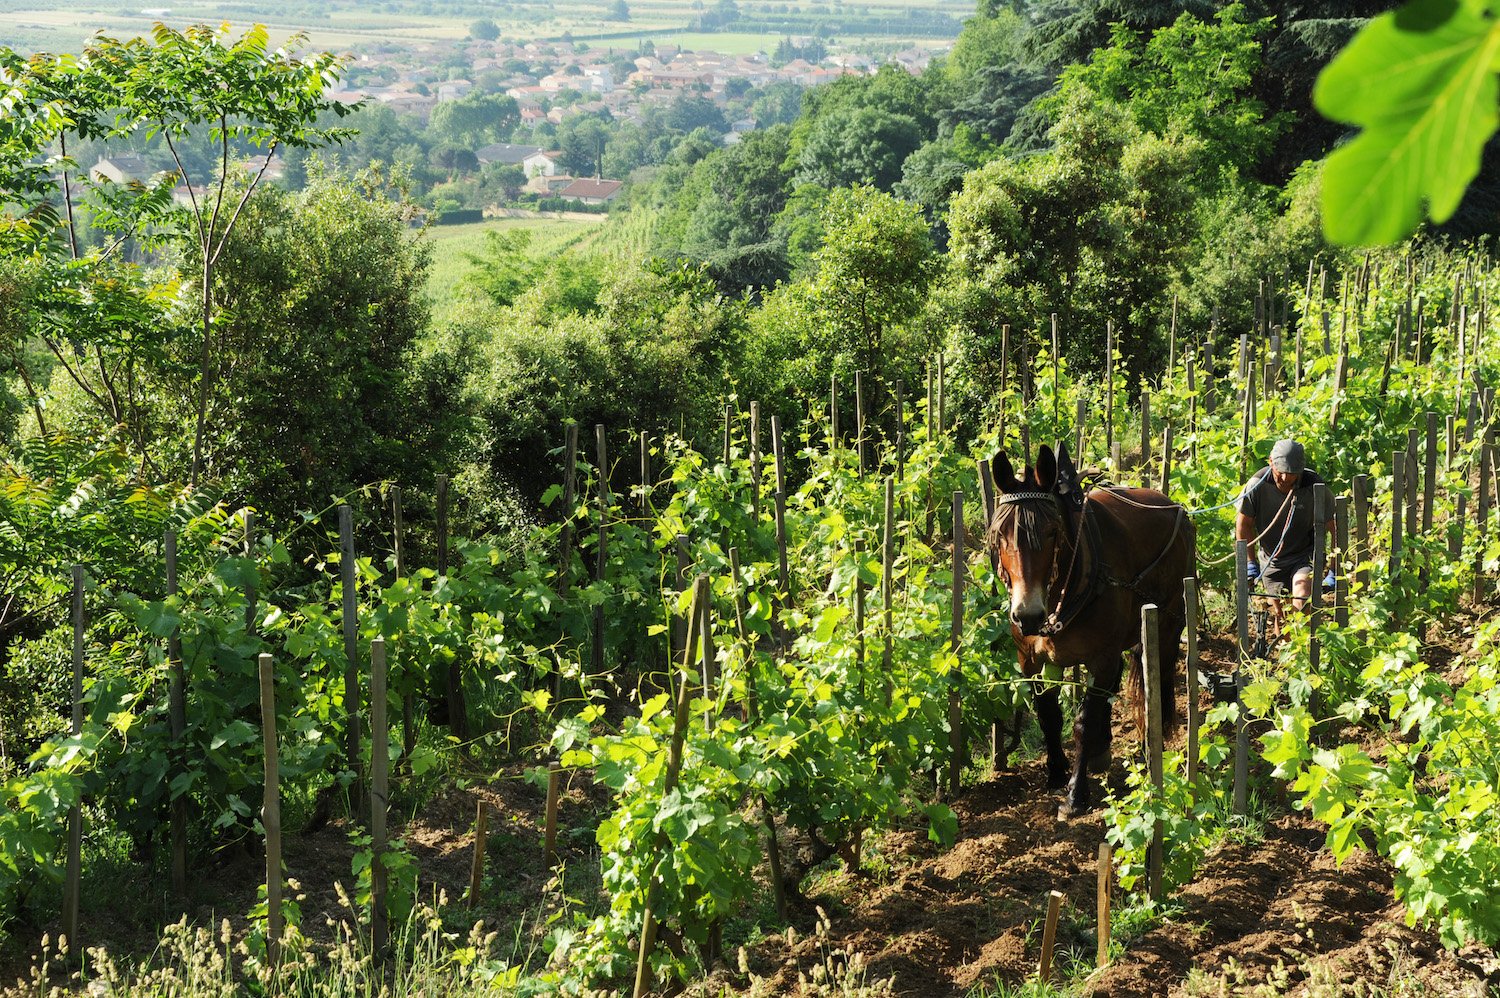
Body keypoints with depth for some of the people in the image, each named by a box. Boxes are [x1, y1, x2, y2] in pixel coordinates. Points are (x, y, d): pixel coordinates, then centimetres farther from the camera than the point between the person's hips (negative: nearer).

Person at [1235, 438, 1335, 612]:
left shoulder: (1314, 487, -21)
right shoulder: (1257, 485, -18)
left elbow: (1334, 529, -16)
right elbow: (1244, 523, -4)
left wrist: (1333, 572, -20)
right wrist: (1251, 564, -5)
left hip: (1304, 557, -2)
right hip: (1270, 560, 2)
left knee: (1302, 586, -29)